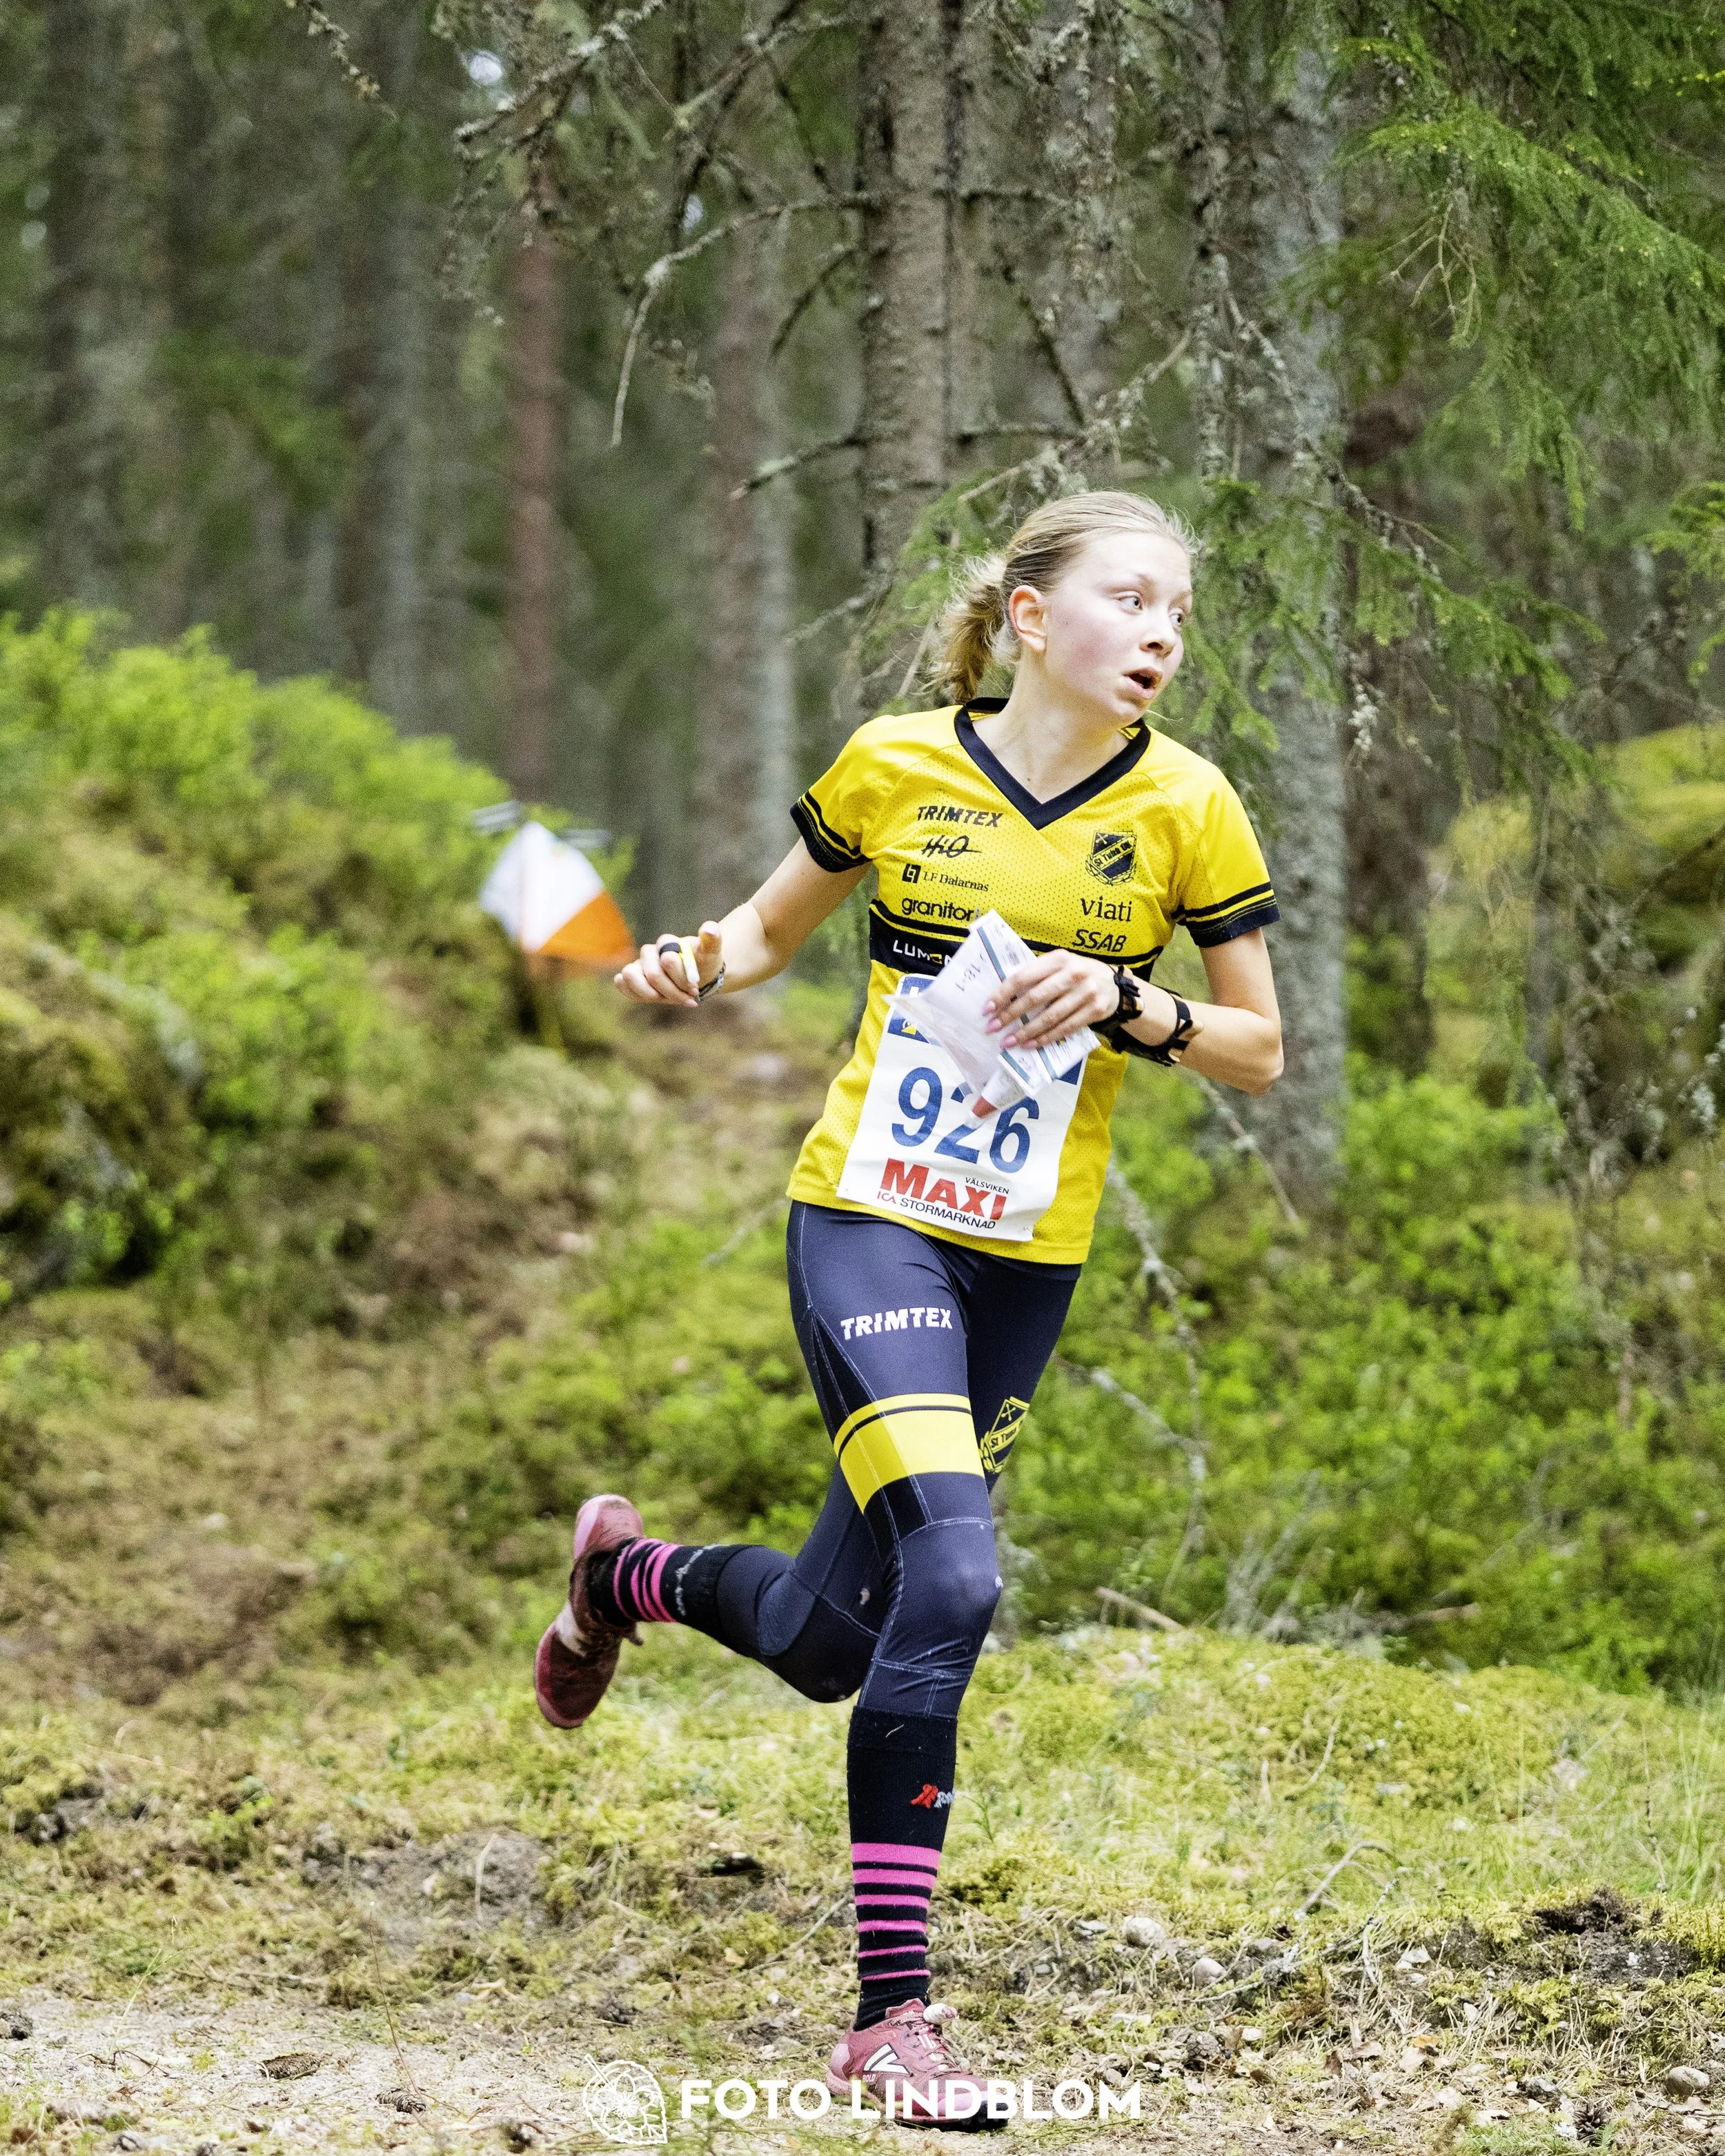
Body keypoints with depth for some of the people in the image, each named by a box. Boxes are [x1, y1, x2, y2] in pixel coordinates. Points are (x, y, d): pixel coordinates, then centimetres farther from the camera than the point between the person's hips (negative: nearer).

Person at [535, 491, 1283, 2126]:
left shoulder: (1183, 809, -2)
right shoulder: (895, 766, -3)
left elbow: (1259, 1052, 4)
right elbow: (776, 927, 14)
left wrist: (1122, 1002, -14)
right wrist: (695, 965, -8)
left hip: (1026, 1258, 3)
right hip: (867, 1218, -3)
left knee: (830, 1645, 10)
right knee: (951, 1578, -24)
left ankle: (631, 1574, 45)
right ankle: (889, 2010, -15)